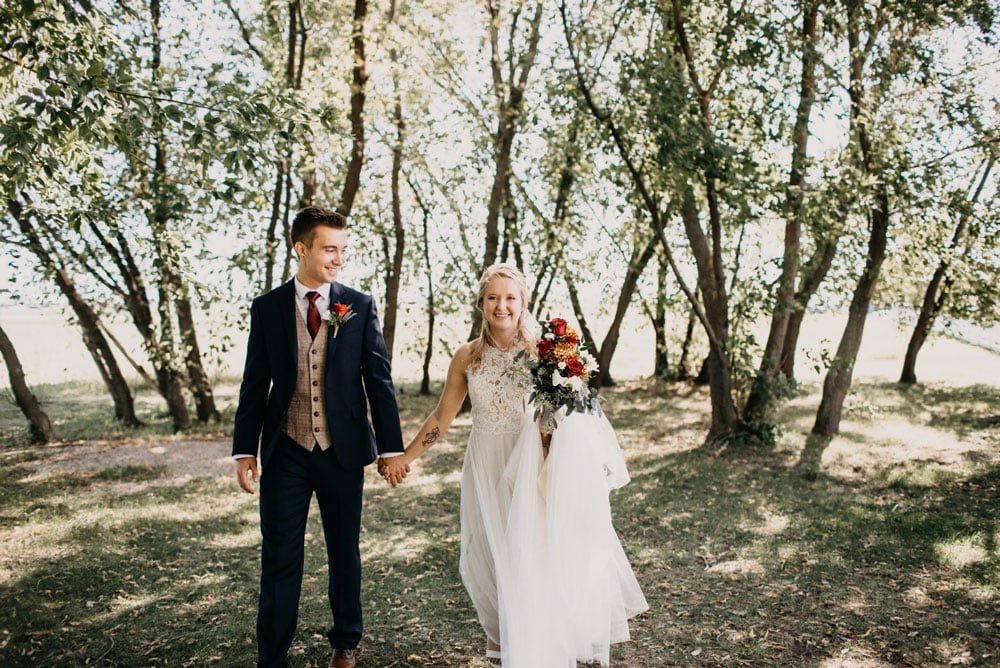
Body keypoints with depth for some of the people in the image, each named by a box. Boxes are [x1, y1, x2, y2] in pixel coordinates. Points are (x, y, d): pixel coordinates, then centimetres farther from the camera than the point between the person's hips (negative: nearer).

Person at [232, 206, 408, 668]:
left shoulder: (360, 307, 0)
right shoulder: (267, 308, 2)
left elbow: (379, 380, -1)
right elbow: (255, 384, 4)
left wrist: (391, 446, -3)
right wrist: (245, 450, 1)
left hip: (343, 451, 0)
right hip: (285, 452, 0)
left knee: (344, 552, 15)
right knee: (279, 560, 5)